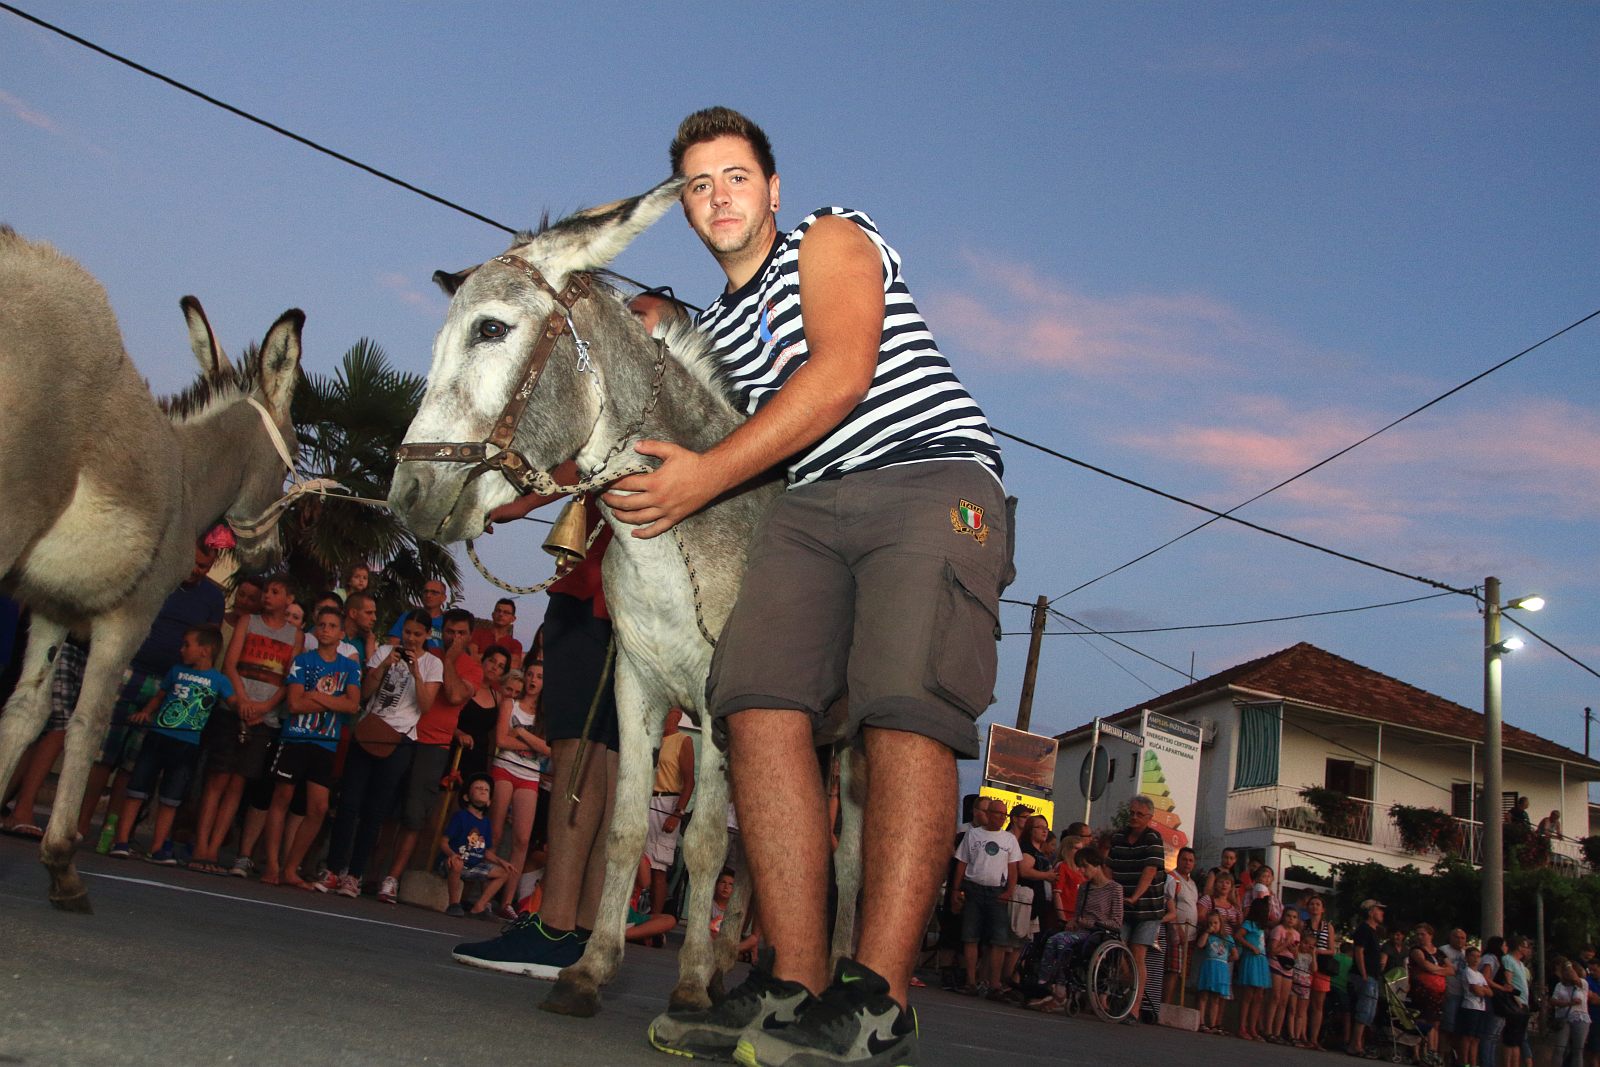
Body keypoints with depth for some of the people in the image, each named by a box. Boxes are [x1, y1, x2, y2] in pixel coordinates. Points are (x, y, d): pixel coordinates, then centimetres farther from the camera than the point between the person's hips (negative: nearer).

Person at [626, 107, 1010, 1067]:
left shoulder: (833, 240, 10)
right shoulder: (712, 329, 30)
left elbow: (840, 374, -7)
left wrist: (709, 475, -9)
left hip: (933, 473, -5)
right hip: (810, 505, 6)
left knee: (904, 709, -24)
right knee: (760, 700, -18)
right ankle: (796, 986, -19)